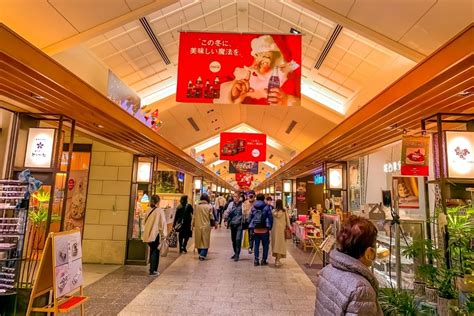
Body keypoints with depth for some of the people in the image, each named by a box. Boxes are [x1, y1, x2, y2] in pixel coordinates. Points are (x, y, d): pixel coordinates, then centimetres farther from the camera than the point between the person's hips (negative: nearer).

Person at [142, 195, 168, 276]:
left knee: (152, 251, 20)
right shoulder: (159, 211, -12)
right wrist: (164, 234, -1)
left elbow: (145, 221, 10)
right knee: (155, 252, 6)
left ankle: (152, 269, 30)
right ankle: (153, 270, 7)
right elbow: (163, 223, -10)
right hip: (155, 234, -6)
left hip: (147, 234, 6)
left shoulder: (148, 210, 4)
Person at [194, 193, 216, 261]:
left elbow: (194, 216, 3)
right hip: (206, 226, -3)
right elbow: (211, 217, -6)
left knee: (199, 240, 15)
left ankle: (201, 254, 25)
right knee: (205, 241, 5)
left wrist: (194, 224, 13)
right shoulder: (209, 206, -9)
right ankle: (202, 255, -4)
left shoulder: (197, 206, -2)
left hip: (198, 226, 3)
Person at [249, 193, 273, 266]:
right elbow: (270, 218, -8)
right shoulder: (267, 207, -6)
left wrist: (251, 227, 9)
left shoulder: (253, 207, 4)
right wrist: (270, 227, -1)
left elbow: (250, 218, 5)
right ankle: (264, 260, 11)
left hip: (256, 229, 3)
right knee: (265, 245, 10)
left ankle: (256, 260, 10)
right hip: (264, 229, -3)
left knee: (256, 245, 11)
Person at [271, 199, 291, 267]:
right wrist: (288, 227, 12)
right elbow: (287, 220, -1)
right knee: (280, 244, 5)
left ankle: (277, 259, 20)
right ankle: (277, 260, 2)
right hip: (282, 229, -1)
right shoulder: (284, 211, -8)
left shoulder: (273, 211, -5)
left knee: (275, 243, 13)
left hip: (275, 229, 2)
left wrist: (271, 228, 11)